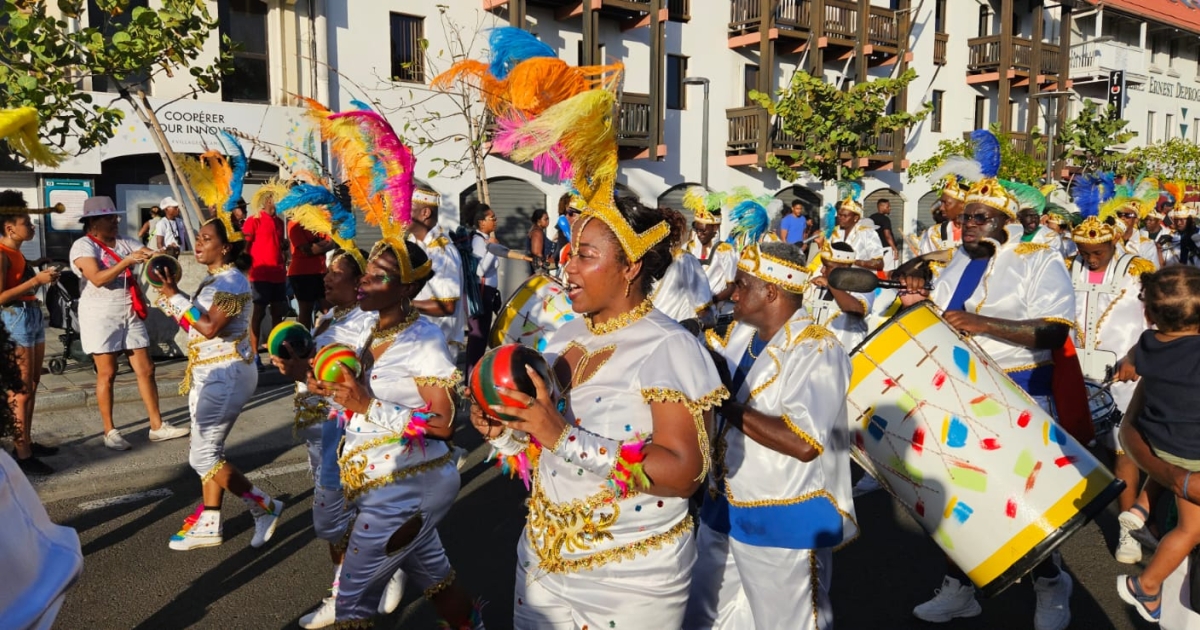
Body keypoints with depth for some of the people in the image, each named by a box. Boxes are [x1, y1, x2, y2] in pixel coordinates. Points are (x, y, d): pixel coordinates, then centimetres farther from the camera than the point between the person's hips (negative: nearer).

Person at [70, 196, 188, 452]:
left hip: (130, 315, 6)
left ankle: (157, 425, 13)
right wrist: (127, 261, -28)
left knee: (146, 369, 5)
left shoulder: (124, 242, 8)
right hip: (101, 317, -5)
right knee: (107, 374, 1)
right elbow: (98, 278, -22)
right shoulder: (83, 246, -8)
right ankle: (110, 431, 13)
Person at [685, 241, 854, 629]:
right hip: (723, 510, 8)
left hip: (786, 522, -8)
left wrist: (725, 403, -25)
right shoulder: (738, 332, 3)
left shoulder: (818, 350, -20)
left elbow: (804, 444, -30)